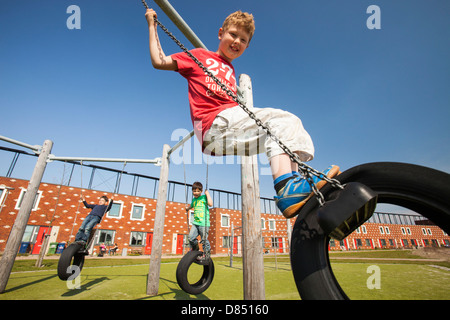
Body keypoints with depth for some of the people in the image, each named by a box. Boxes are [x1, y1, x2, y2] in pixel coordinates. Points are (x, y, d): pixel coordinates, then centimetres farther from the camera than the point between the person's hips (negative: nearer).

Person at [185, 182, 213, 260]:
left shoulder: (204, 197, -2)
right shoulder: (194, 199, 15)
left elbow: (210, 204, -20)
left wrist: (207, 194, -15)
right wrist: (188, 208, 23)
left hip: (204, 223, -5)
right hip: (195, 222, 6)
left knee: (204, 240, -2)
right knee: (191, 237, 0)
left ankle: (207, 252, 18)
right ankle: (194, 248, 27)